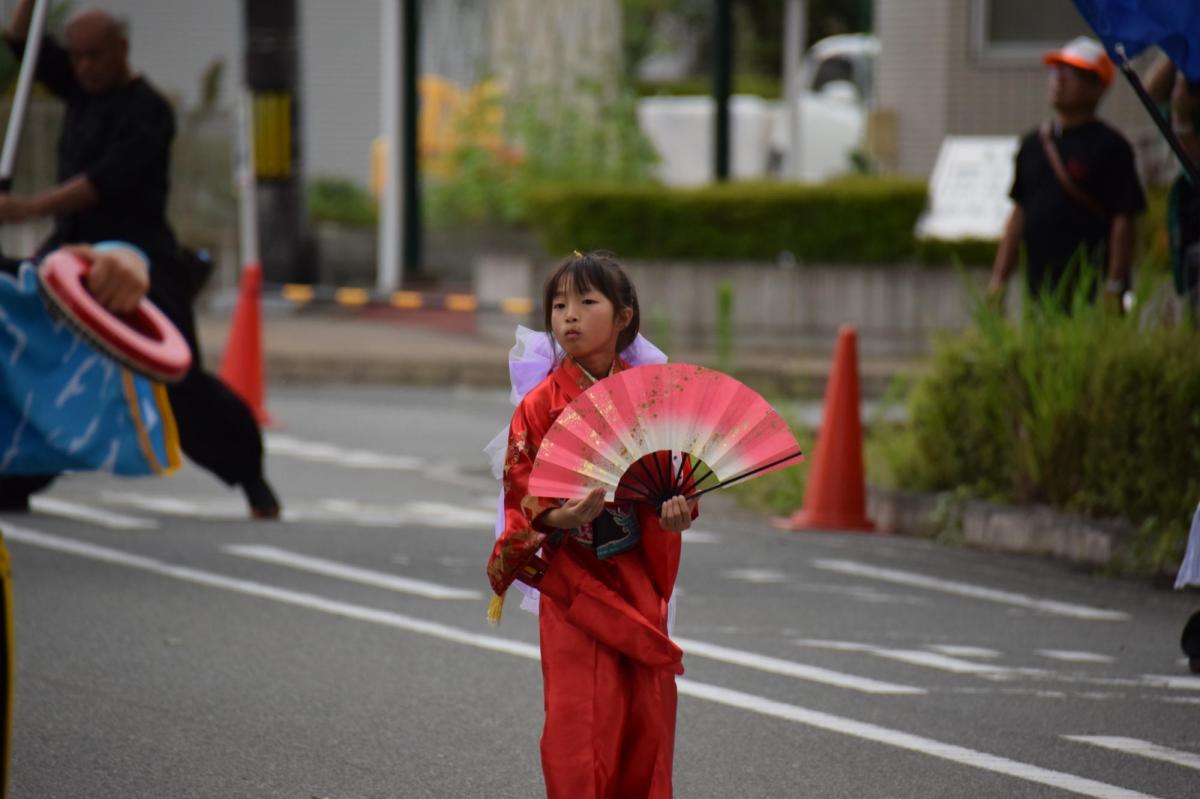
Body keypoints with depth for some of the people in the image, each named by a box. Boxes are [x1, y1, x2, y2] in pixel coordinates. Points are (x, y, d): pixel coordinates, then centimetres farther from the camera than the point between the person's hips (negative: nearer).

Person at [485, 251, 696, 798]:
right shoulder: (542, 405, -3)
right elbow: (521, 493, -4)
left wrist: (676, 510, -13)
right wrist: (560, 517, -24)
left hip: (640, 579, 2)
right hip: (574, 580, -2)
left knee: (647, 712, 4)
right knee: (578, 718, -7)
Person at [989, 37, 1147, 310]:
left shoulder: (1110, 146, -4)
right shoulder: (1032, 144, 16)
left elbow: (1123, 222, -8)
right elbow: (1018, 215, 19)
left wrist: (1113, 289, -14)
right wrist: (998, 279, 13)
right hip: (1040, 290, 6)